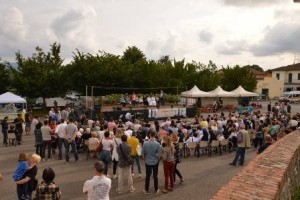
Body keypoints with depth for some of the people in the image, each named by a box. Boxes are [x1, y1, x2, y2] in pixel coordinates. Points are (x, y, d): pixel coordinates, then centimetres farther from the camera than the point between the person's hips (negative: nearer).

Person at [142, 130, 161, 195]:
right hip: (155, 162, -1)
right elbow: (159, 154, -11)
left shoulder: (145, 143, -14)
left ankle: (146, 190, 23)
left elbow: (143, 153, -5)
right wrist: (157, 159, 9)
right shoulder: (157, 144, -17)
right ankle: (156, 190, 25)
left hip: (148, 162, 1)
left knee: (147, 176, 13)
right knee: (155, 176, 12)